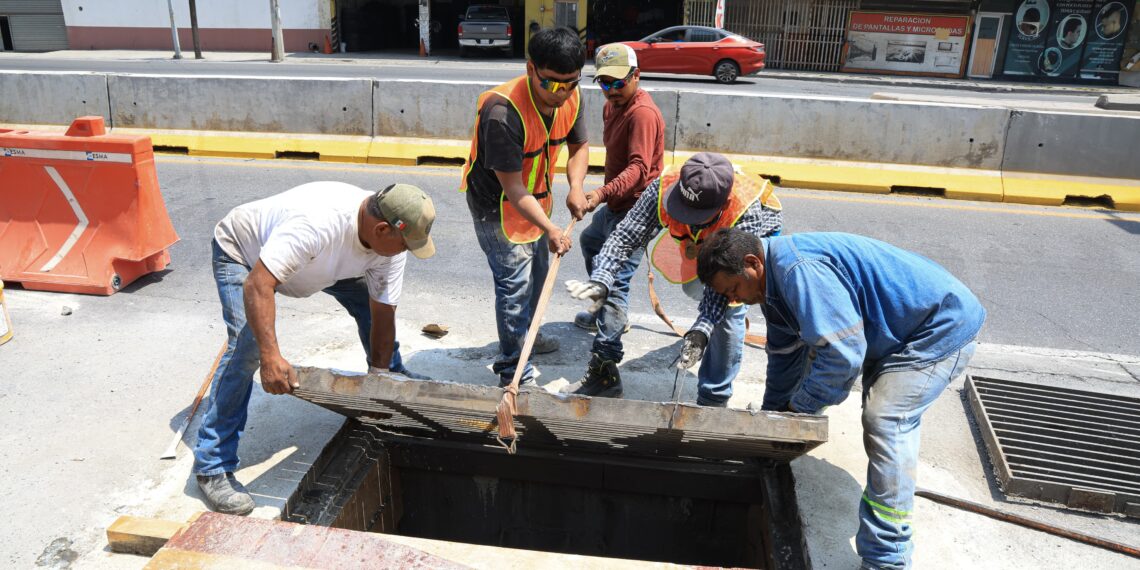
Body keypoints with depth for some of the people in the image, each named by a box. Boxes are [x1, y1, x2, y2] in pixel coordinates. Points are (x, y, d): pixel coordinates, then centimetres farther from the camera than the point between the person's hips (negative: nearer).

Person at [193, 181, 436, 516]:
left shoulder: (389, 242, -22)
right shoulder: (317, 223, -44)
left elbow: (383, 316, -15)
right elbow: (257, 285, -45)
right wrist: (271, 357, -53)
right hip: (241, 250, -6)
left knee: (371, 302, -2)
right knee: (248, 344, -23)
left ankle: (395, 377, 26)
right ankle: (212, 467, -14)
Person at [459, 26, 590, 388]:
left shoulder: (571, 98, -13)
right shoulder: (503, 111, -35)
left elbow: (579, 147, 3)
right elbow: (512, 186, -32)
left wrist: (576, 188, -15)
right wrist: (550, 229, -37)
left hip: (536, 198, 8)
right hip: (498, 205, -8)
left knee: (537, 272, 23)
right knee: (515, 283, -8)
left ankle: (524, 335, 48)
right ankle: (513, 372, 6)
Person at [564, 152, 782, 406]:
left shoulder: (748, 212, -44)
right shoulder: (665, 186, -38)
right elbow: (626, 235, -36)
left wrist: (701, 330, -52)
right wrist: (600, 281, -51)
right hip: (697, 241, 3)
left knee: (729, 309, -19)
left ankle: (713, 400, -7)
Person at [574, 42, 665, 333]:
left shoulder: (642, 113, -24)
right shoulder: (612, 104, 8)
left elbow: (639, 168, -35)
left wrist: (603, 193, -48)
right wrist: (605, 195, 14)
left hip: (633, 210, -11)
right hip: (615, 204, 11)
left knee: (616, 280, -13)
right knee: (590, 242, 31)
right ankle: (607, 311, 47)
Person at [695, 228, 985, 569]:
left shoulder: (798, 270, -31)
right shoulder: (775, 282, 3)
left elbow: (842, 354, -33)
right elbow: (785, 359, 13)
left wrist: (796, 410, -20)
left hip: (943, 326, -11)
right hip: (898, 334, 11)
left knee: (885, 421, -19)